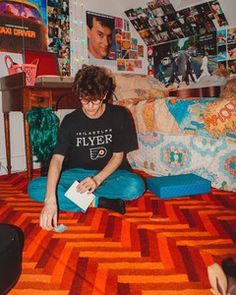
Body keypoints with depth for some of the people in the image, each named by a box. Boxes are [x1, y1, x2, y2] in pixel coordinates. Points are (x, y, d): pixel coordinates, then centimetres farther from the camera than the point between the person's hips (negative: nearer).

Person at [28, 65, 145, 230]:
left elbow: (118, 156, -5)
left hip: (109, 173, -1)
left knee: (136, 186, -35)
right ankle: (100, 201, -24)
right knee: (34, 188, -23)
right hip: (78, 173, 1)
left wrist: (97, 180, -24)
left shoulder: (120, 115, -8)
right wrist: (50, 200, -35)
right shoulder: (70, 121, -8)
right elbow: (57, 158, -20)